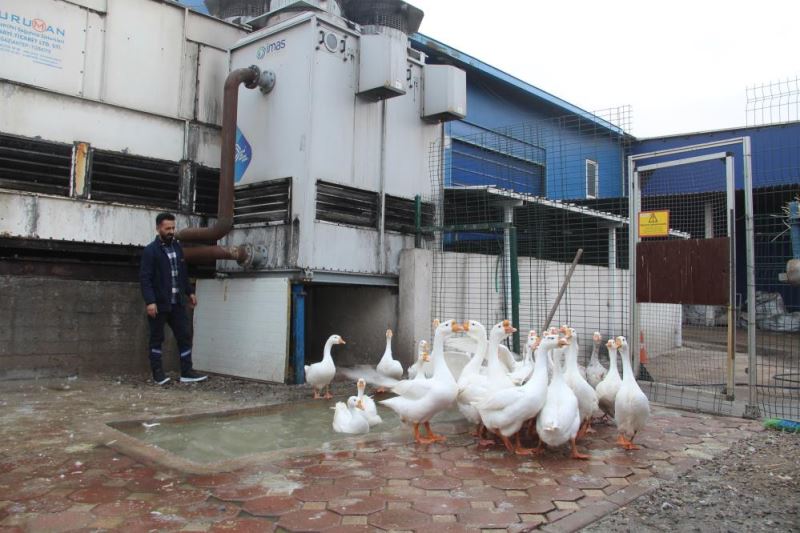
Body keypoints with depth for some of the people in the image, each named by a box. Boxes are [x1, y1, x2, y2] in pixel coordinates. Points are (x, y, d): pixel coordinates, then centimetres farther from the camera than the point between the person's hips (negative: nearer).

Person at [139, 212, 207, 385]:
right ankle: (158, 374, 15)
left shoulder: (177, 247, 10)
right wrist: (150, 301, -22)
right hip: (159, 304, -6)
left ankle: (187, 372, 10)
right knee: (157, 338, 6)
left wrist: (189, 292, 17)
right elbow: (145, 278, -15)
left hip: (177, 302, 6)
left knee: (185, 336, 4)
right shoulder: (150, 250, -10)